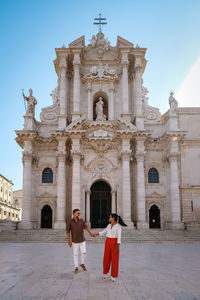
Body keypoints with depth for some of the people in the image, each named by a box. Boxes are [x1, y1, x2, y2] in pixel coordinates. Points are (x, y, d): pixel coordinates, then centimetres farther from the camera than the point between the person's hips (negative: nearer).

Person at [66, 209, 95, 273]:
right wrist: (69, 241, -13)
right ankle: (76, 268, 19)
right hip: (75, 241, -2)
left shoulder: (81, 221, -4)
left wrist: (91, 233, -33)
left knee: (84, 253, 1)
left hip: (82, 240, 2)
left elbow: (86, 227, -17)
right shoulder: (70, 222, -12)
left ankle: (82, 264, 26)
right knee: (75, 254, 4)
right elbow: (68, 232, -9)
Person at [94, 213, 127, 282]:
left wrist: (118, 246, -22)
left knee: (114, 259, -1)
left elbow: (119, 237, -16)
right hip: (108, 242, 5)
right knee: (107, 258, 8)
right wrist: (96, 234, 8)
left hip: (115, 243, -5)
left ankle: (114, 276, 10)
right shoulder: (109, 225, 9)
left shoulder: (118, 226, -11)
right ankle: (105, 273, 29)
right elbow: (103, 232, 18)